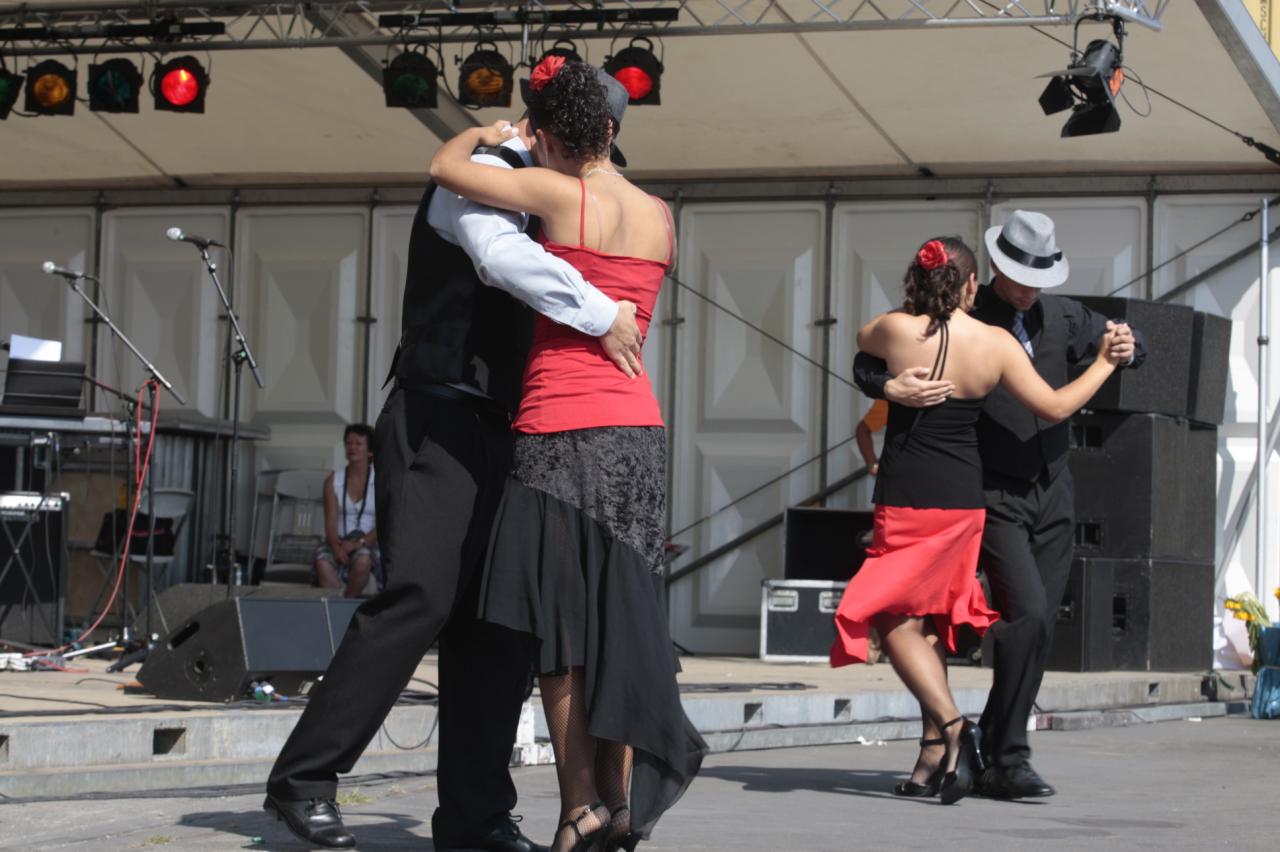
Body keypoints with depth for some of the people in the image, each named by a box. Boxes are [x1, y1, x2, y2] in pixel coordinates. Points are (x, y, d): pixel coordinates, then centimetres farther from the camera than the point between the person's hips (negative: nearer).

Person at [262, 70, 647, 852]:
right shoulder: (482, 173, -6)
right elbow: (501, 257, -28)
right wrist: (599, 313, -23)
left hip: (495, 434, 9)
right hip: (441, 424, -9)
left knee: (501, 622, 3)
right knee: (420, 597, -18)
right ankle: (305, 780, -13)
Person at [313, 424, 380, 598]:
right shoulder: (333, 480, 9)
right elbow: (330, 522, 0)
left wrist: (360, 542, -19)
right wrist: (336, 547, -20)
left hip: (369, 544, -2)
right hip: (339, 542, 2)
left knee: (362, 561, -38)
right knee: (323, 562, -33)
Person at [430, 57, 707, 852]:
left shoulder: (559, 194, -7)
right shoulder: (661, 217, 10)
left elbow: (444, 167, -2)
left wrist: (483, 134, 18)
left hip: (563, 430, -5)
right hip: (640, 428, 5)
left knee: (559, 629, 1)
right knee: (621, 618, 9)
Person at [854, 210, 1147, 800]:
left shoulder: (1060, 316, 7)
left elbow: (1127, 345, 22)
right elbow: (868, 362, -6)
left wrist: (1125, 348, -3)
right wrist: (892, 388, -29)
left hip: (1053, 492, 6)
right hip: (994, 496, -6)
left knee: (1039, 628, 4)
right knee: (1027, 614, -19)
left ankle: (992, 752, 14)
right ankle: (1009, 759, -13)